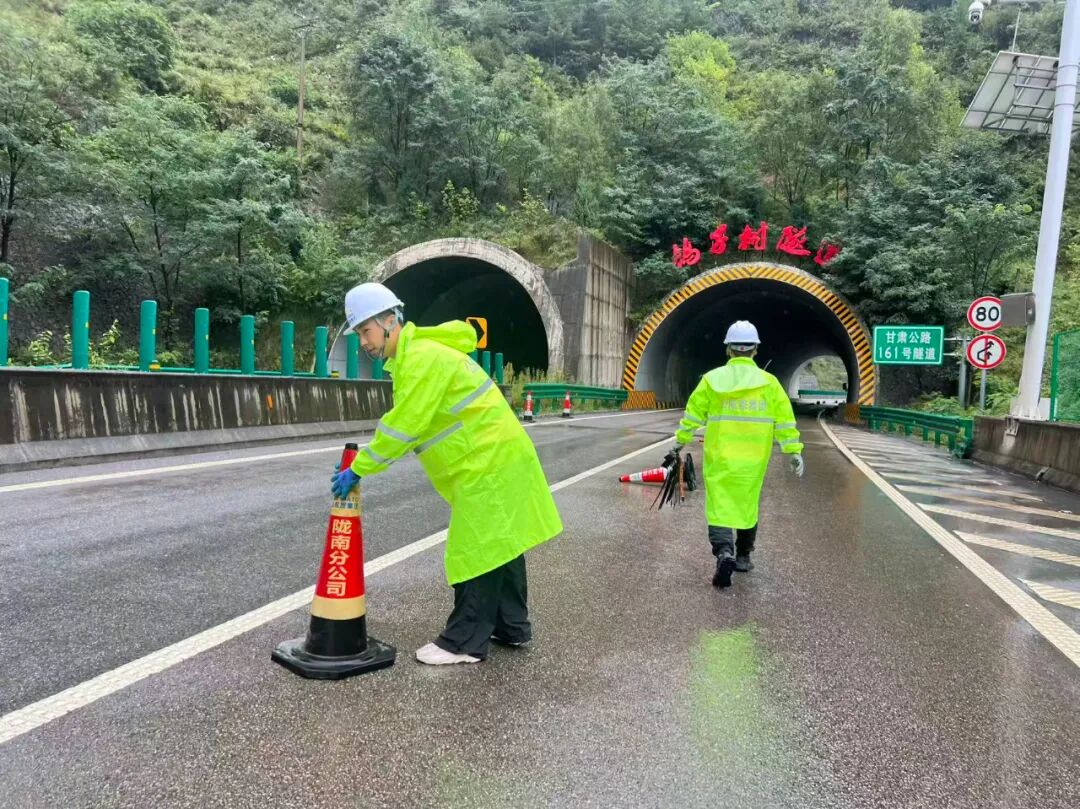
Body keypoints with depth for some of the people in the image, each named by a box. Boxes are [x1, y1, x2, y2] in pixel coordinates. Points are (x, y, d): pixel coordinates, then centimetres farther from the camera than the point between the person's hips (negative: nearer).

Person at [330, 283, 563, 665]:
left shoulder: (423, 358, -20)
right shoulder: (413, 355, 14)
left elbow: (402, 427, -22)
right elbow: (403, 425, 14)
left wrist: (358, 470, -15)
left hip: (488, 463, -11)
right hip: (499, 456, 11)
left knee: (476, 552, -4)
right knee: (498, 544, 17)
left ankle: (464, 643, 6)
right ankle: (512, 626, 28)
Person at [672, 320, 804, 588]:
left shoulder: (712, 379, -2)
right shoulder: (769, 382, 0)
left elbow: (693, 413, 2)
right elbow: (785, 420, -2)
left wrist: (681, 440, 15)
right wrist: (794, 451, 2)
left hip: (719, 458, -1)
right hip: (753, 460, 2)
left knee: (719, 508, 1)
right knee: (748, 506, 18)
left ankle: (724, 552, -21)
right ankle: (742, 557, 28)